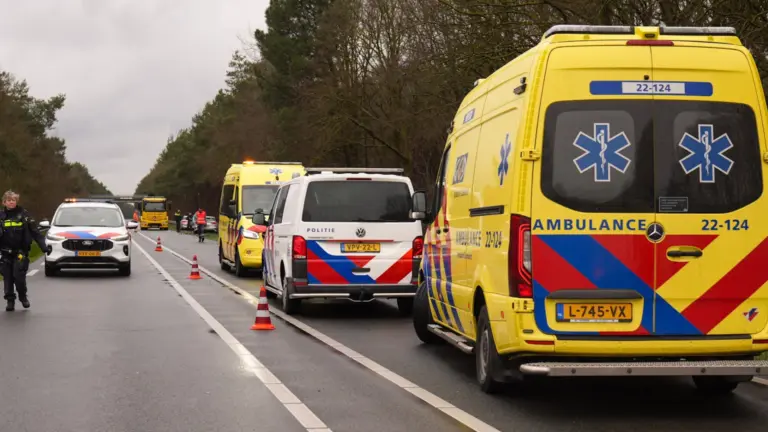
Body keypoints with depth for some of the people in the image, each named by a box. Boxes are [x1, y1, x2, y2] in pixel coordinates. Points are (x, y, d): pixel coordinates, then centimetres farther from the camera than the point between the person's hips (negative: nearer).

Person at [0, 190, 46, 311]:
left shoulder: (23, 214, 0)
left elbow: (35, 232, -1)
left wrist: (43, 245, -7)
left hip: (20, 252, -2)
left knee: (19, 275, -9)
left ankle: (23, 297, 14)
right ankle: (10, 300, 15)